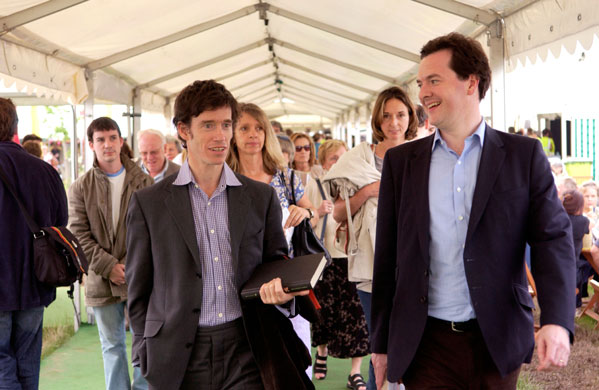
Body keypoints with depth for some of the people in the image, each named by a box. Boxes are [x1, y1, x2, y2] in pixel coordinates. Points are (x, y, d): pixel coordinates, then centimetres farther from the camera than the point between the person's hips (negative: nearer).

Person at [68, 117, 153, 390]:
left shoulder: (143, 183, 4)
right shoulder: (80, 188, 4)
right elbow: (79, 234, -1)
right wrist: (108, 266, -11)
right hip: (101, 279, 1)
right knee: (112, 345, 10)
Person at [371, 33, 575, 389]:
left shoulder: (524, 155, 1)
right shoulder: (401, 161, 6)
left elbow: (554, 237, -5)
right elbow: (388, 258, 8)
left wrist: (557, 320, -20)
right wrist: (381, 342, 9)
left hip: (498, 343, 0)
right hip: (426, 344, 1)